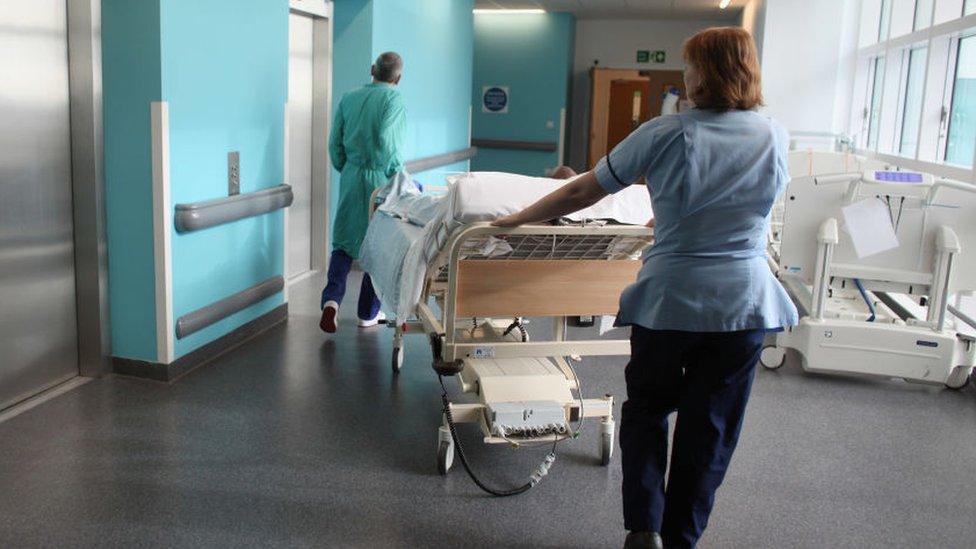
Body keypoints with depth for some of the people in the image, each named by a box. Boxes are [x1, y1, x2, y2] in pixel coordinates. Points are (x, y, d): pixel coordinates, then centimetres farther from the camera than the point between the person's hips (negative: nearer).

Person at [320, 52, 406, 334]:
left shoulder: (349, 98, 7)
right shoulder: (394, 99, -8)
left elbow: (335, 143, 7)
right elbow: (386, 141, -20)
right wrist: (399, 175, -9)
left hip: (352, 176, 4)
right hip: (381, 179, -4)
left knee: (344, 240, 12)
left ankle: (332, 298, -10)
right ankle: (369, 313, 17)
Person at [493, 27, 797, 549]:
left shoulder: (664, 134, -9)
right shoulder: (775, 137, 1)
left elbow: (581, 195, -5)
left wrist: (516, 219, 8)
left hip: (670, 298, -2)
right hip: (746, 302, 3)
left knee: (646, 409, 19)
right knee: (710, 427, 13)